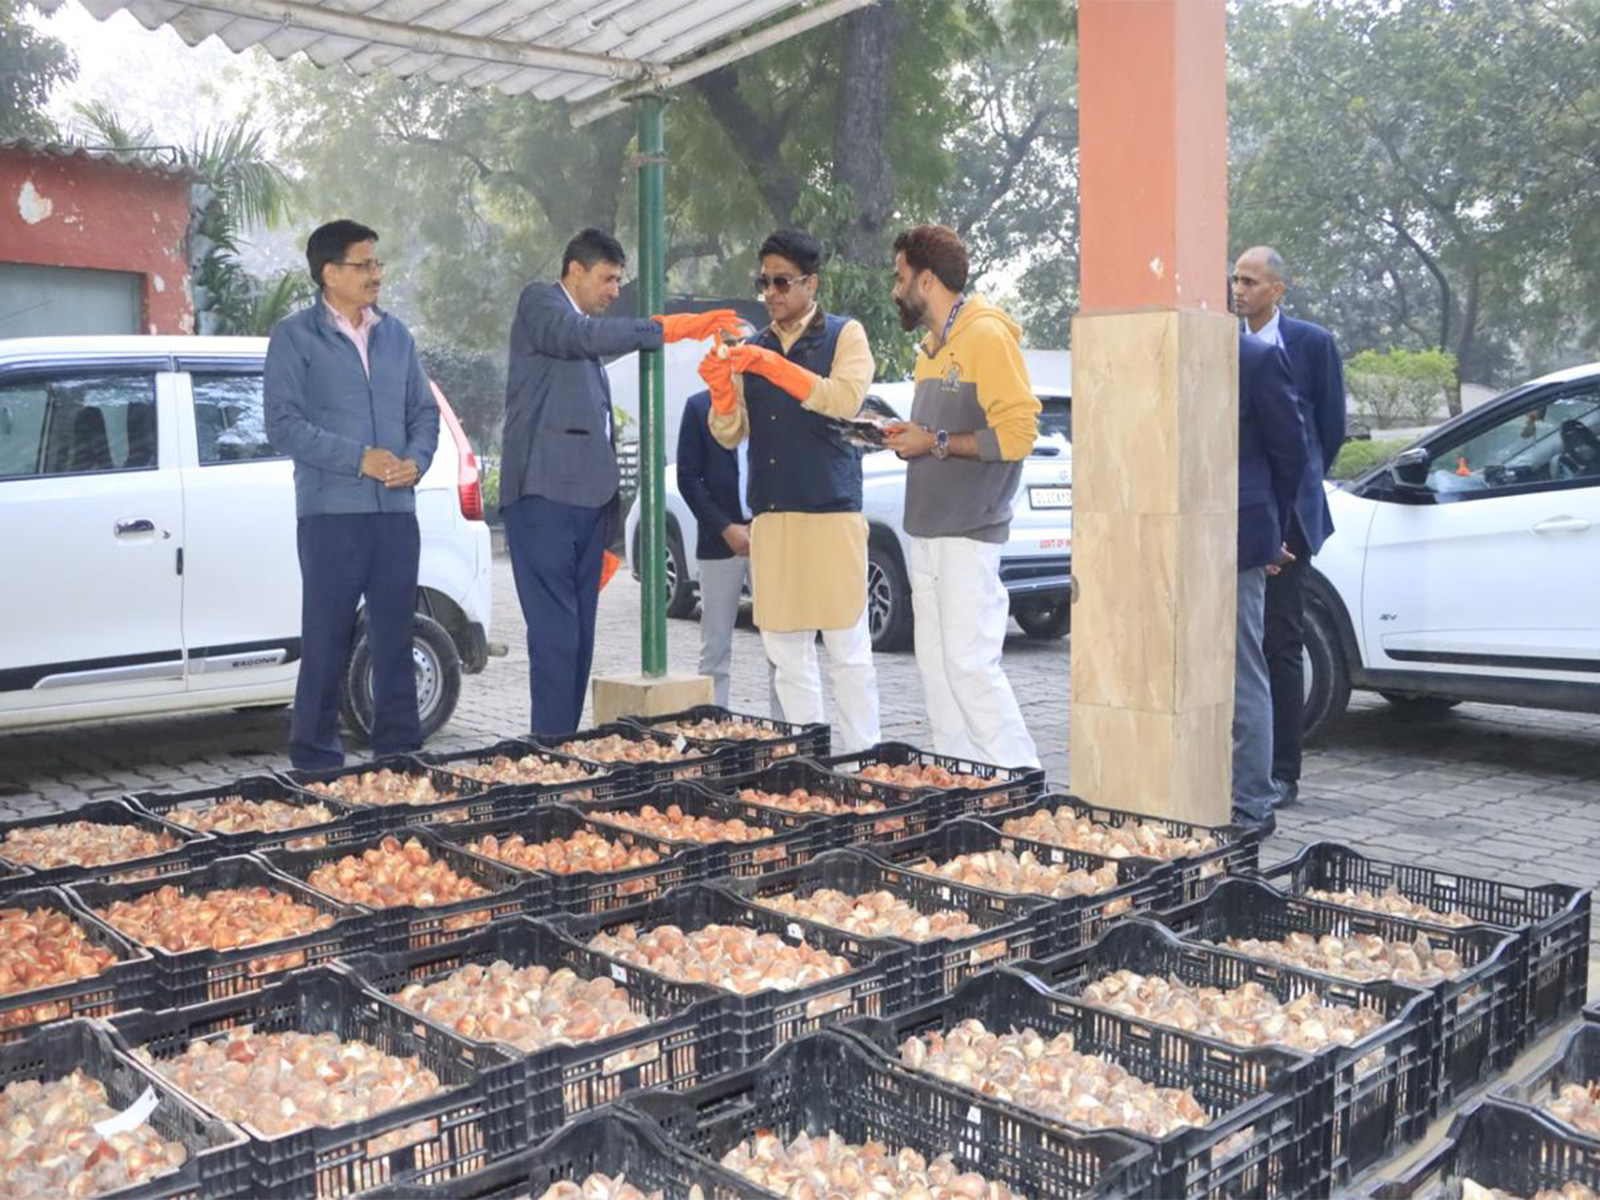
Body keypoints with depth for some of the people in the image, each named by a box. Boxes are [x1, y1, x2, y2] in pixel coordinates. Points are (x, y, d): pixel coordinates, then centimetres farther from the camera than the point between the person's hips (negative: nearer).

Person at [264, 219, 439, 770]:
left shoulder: (395, 335, 15)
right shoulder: (294, 336, 0)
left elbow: (424, 411, 17)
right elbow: (283, 421, -8)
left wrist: (416, 459, -4)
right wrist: (359, 459, -16)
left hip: (396, 509, 5)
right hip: (331, 512, -4)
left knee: (395, 636, 9)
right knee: (326, 639, -1)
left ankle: (399, 747, 17)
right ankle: (316, 756, 8)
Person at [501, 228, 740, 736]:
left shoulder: (588, 334, 24)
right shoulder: (538, 303, 3)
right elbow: (585, 336, -21)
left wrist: (608, 522, 21)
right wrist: (668, 328, -25)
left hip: (588, 500, 8)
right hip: (544, 496, -8)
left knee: (579, 637, 6)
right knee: (555, 635, -12)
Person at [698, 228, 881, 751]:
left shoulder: (845, 335, 5)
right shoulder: (753, 347, 17)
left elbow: (846, 399, -14)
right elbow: (730, 435, 14)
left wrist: (774, 365, -18)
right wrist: (721, 389, -6)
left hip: (832, 511, -4)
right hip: (771, 514, 5)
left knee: (848, 648, -3)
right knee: (786, 652, 6)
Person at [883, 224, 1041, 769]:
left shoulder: (986, 335, -9)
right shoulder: (933, 346, 20)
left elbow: (1017, 433, -17)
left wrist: (935, 442, -14)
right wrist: (907, 437, 7)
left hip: (969, 533, -9)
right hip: (928, 531, 9)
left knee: (970, 664, -11)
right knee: (936, 664, 9)